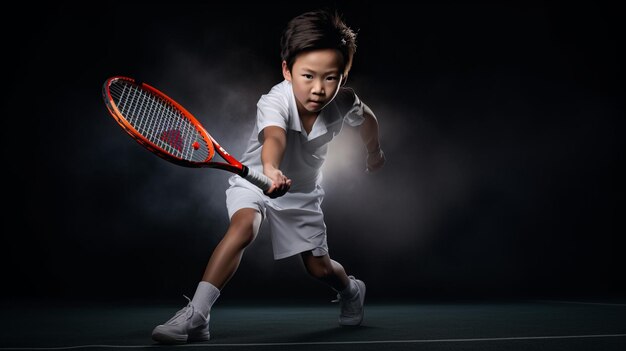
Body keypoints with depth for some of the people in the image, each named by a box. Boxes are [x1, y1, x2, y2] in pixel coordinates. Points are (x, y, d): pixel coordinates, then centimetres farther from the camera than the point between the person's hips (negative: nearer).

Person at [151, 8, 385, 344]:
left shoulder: (345, 102, -21)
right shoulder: (274, 102, -35)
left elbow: (367, 119, 3)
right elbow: (274, 137, -57)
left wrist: (373, 151, 22)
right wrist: (271, 171, -79)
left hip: (302, 190, 3)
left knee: (320, 267, 8)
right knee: (243, 225, -34)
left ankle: (351, 290, 44)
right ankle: (195, 315, -31)